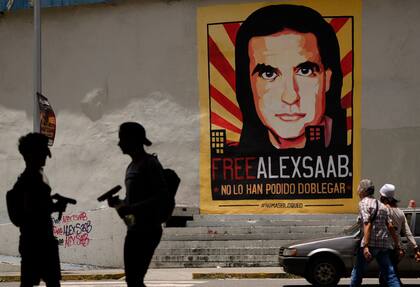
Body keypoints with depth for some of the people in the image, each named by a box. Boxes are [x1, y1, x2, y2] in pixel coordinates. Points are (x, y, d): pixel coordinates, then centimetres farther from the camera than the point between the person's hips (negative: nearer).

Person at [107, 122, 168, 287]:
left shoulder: (150, 164, -9)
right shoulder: (132, 167, 18)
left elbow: (162, 195, -18)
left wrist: (131, 208, -23)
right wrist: (120, 203, 6)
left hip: (147, 230, -10)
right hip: (134, 230, 10)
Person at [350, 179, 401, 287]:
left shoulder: (364, 202, -3)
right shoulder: (381, 205, 19)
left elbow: (367, 224, -15)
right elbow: (390, 226, 13)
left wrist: (365, 246, -22)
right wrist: (397, 244, 15)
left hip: (371, 243, -6)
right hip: (385, 244, 6)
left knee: (357, 272, 8)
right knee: (390, 275, 3)